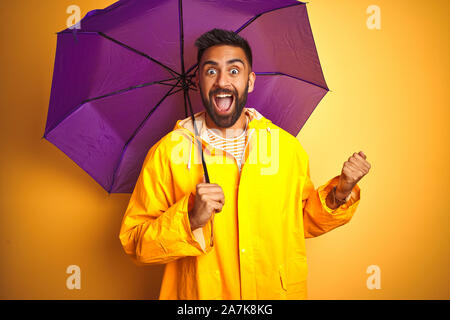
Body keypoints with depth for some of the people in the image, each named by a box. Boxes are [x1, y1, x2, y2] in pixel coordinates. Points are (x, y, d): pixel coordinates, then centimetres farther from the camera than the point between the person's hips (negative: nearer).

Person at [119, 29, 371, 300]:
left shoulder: (288, 147, -2)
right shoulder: (167, 152, -11)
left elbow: (304, 221, 10)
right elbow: (134, 243, -10)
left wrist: (340, 194, -6)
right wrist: (190, 221, -25)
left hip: (276, 291, 3)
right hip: (198, 293, -2)